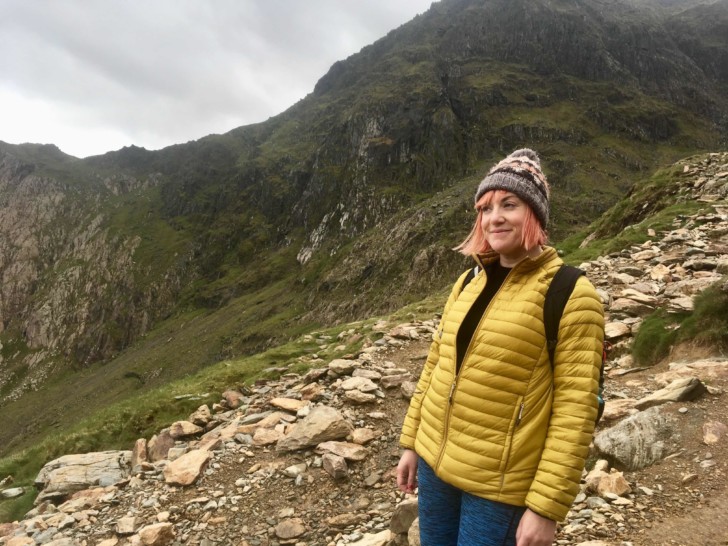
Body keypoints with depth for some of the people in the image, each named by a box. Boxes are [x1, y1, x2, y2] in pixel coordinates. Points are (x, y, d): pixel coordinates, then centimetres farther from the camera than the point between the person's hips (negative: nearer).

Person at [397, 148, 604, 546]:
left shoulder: (569, 293, -13)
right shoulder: (468, 283, 5)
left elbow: (576, 407, -15)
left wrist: (547, 505, -16)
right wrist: (411, 443, 12)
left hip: (500, 485, -5)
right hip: (435, 463, 6)